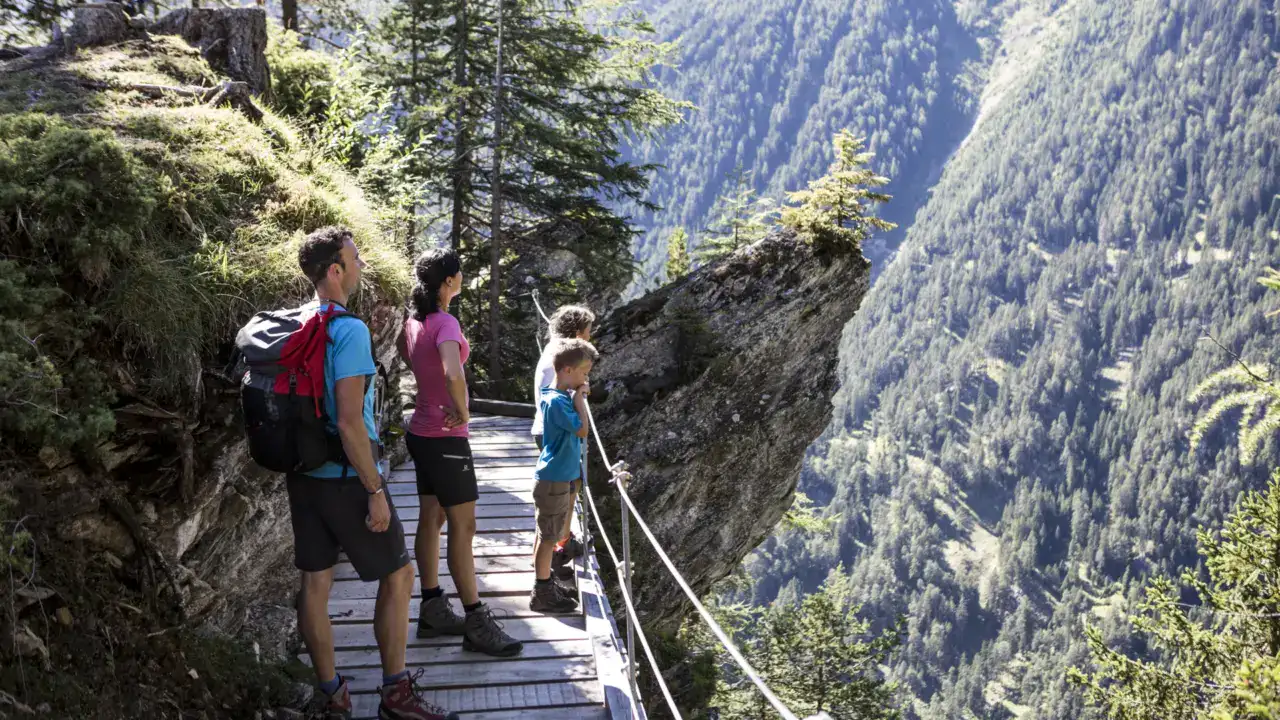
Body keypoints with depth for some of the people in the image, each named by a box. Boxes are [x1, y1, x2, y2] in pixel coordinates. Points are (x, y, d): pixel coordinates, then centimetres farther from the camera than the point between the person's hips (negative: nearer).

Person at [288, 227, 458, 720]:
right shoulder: (349, 330, -19)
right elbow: (348, 423, -23)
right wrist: (375, 490, -17)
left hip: (303, 474, 8)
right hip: (344, 477, -8)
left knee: (315, 581, 11)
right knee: (398, 574, 7)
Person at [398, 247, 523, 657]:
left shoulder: (413, 321, 5)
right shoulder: (445, 323, -21)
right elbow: (453, 374, -38)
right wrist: (462, 412, -23)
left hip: (421, 432, 9)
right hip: (445, 439, -9)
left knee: (431, 520, 15)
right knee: (463, 528, -3)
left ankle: (433, 611, 23)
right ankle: (477, 625, 2)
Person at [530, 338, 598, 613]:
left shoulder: (562, 397, 7)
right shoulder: (556, 401, -22)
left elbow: (576, 429, 17)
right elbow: (582, 430, -22)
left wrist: (579, 397, 6)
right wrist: (579, 399, -15)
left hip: (562, 477, 10)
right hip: (553, 479, -10)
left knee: (546, 535, 19)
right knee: (548, 536, -1)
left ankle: (544, 583, 30)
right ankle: (542, 594, 7)